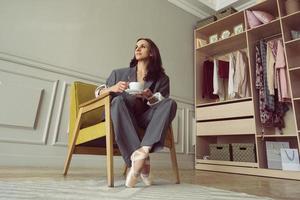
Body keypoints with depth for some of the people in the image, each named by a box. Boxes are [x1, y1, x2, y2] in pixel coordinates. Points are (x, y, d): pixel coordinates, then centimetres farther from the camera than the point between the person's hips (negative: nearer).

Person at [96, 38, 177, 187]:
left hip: (144, 120, 0)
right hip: (123, 119, 0)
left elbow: (164, 105, 3)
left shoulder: (161, 79, 11)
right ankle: (142, 160, -36)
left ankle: (144, 150, -37)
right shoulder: (119, 73, 13)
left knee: (171, 103, -22)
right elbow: (98, 93, 11)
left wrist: (150, 96, -19)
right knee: (118, 101, -32)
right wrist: (112, 88, -12)